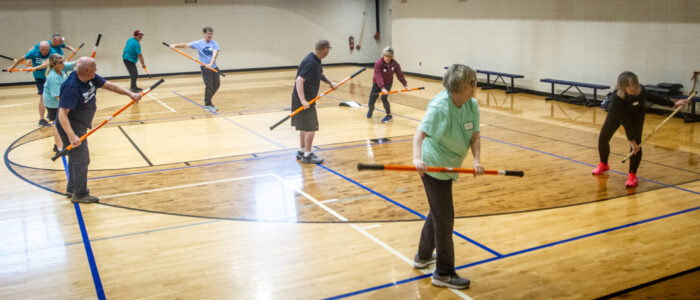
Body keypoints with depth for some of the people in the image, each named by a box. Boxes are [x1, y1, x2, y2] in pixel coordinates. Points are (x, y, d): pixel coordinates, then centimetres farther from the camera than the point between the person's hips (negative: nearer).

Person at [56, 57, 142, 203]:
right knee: (81, 160, -4)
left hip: (80, 127, 10)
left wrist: (130, 94, -1)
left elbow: (110, 86, 6)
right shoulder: (71, 88, -30)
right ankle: (80, 195, 10)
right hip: (71, 128, -10)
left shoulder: (91, 78, -6)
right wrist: (71, 136, -43)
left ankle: (72, 189, 37)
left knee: (77, 157, 21)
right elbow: (62, 114, -34)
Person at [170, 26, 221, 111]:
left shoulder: (214, 44, -3)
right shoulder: (198, 43, -1)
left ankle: (207, 99, 36)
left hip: (214, 67, 3)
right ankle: (207, 105, 1)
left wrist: (211, 64, -35)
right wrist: (175, 45, -16)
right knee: (209, 86, -10)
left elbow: (215, 54, -18)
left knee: (216, 85, 11)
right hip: (205, 67, -3)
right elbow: (186, 45, -2)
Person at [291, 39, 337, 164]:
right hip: (304, 100, -10)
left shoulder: (316, 60, 7)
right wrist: (303, 100, -33)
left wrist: (330, 82, 9)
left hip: (306, 99, 10)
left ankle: (301, 151, 29)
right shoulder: (310, 63, -23)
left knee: (304, 126, 18)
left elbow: (320, 74, 25)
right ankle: (307, 155, 6)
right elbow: (299, 80, -29)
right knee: (311, 127, -3)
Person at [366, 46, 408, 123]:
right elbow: (378, 76, -35)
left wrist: (405, 84, -3)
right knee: (371, 101, -1)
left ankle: (389, 115, 0)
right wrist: (382, 88, -46)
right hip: (377, 83, -1)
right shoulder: (378, 63, -27)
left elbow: (400, 74, -4)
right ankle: (371, 109, 37)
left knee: (384, 98, -21)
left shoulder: (394, 64, -15)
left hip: (388, 83, 1)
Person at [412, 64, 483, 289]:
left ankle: (423, 257, 45)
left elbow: (475, 137, -3)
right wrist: (417, 157, -47)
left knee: (438, 212, 24)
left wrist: (477, 160, -20)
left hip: (448, 167, 9)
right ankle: (444, 274, 12)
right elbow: (421, 133, -31)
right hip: (432, 167, -9)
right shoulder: (439, 107, -23)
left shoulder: (472, 105, -3)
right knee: (444, 218, -2)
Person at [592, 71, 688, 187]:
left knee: (636, 143, -15)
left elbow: (652, 98, -7)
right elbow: (624, 120, -36)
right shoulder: (616, 97, -39)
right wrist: (631, 140, -35)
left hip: (636, 115, 1)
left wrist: (673, 104, -2)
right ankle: (603, 164, 33)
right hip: (616, 114, 0)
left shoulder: (640, 90, -32)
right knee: (603, 138, 5)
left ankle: (632, 175, -7)